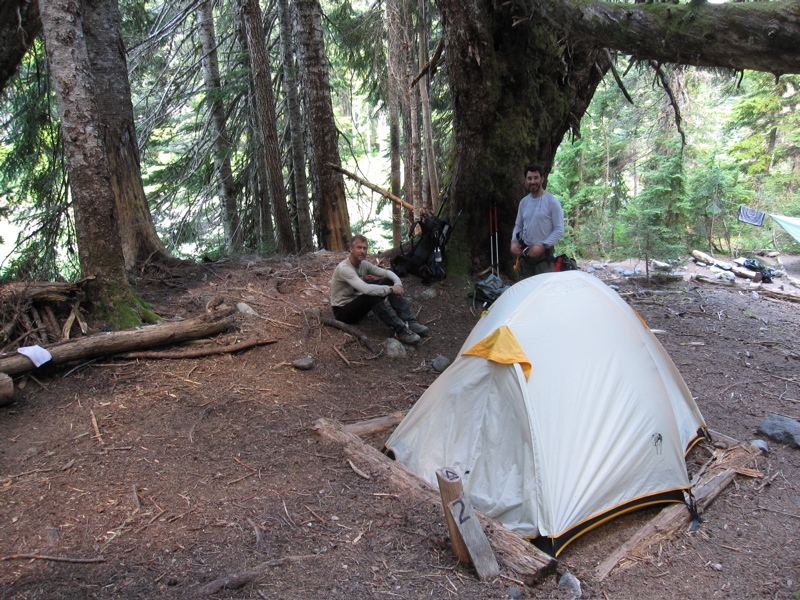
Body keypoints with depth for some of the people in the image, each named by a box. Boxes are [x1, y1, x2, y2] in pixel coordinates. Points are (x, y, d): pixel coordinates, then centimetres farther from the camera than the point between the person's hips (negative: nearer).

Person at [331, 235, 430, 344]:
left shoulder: (364, 264, 0)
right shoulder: (343, 268, -26)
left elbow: (386, 272, 1)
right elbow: (365, 289, -38)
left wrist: (398, 283, -21)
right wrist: (391, 289, -34)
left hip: (358, 303, 8)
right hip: (343, 310, -8)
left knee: (387, 281, -9)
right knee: (372, 296, -37)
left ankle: (410, 322, -20)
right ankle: (400, 330, -36)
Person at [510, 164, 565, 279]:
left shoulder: (552, 201, -7)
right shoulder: (524, 202, 9)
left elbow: (559, 230, -9)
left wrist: (542, 246, -18)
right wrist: (514, 242, 1)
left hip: (544, 253, -5)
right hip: (525, 252, 5)